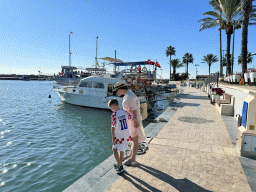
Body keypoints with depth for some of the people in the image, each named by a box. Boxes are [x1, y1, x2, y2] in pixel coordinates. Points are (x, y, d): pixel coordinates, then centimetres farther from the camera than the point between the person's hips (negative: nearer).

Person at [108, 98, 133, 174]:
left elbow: (113, 127, -16)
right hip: (126, 135, 6)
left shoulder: (114, 115, -17)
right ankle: (120, 165, 36)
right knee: (121, 150, 20)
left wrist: (113, 138, -9)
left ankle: (120, 166, 11)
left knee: (115, 149, 14)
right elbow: (131, 117, 12)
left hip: (119, 136, -6)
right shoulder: (125, 112, -1)